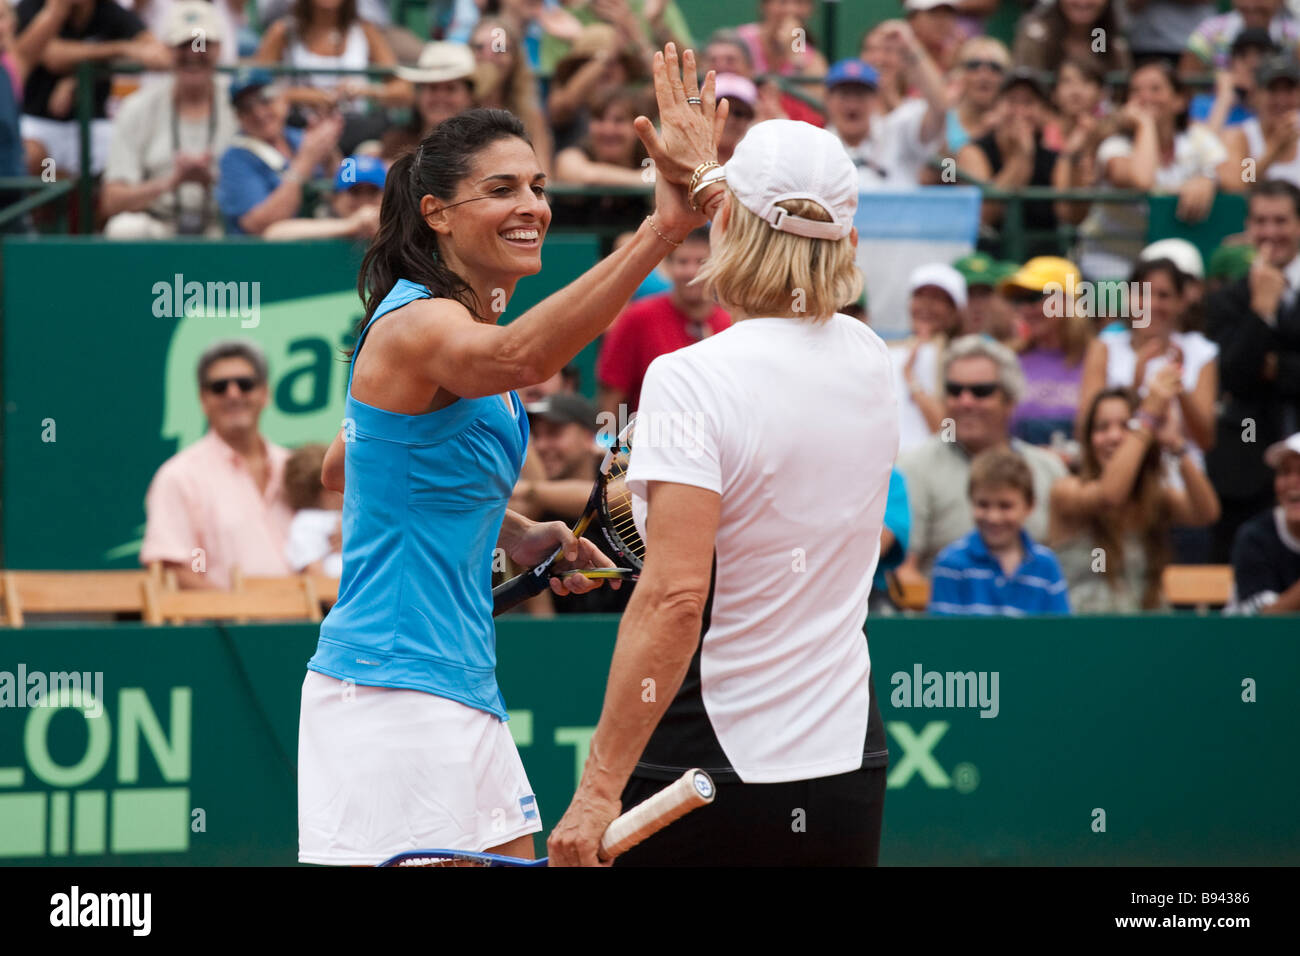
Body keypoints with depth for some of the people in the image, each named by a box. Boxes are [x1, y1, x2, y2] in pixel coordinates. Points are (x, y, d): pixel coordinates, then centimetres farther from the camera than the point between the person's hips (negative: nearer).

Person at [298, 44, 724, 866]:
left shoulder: (457, 322, 15)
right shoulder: (416, 324, -15)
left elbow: (345, 468, 28)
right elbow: (514, 359, -40)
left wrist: (513, 536, 18)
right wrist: (664, 228, -50)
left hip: (465, 694, 10)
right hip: (391, 697, -10)